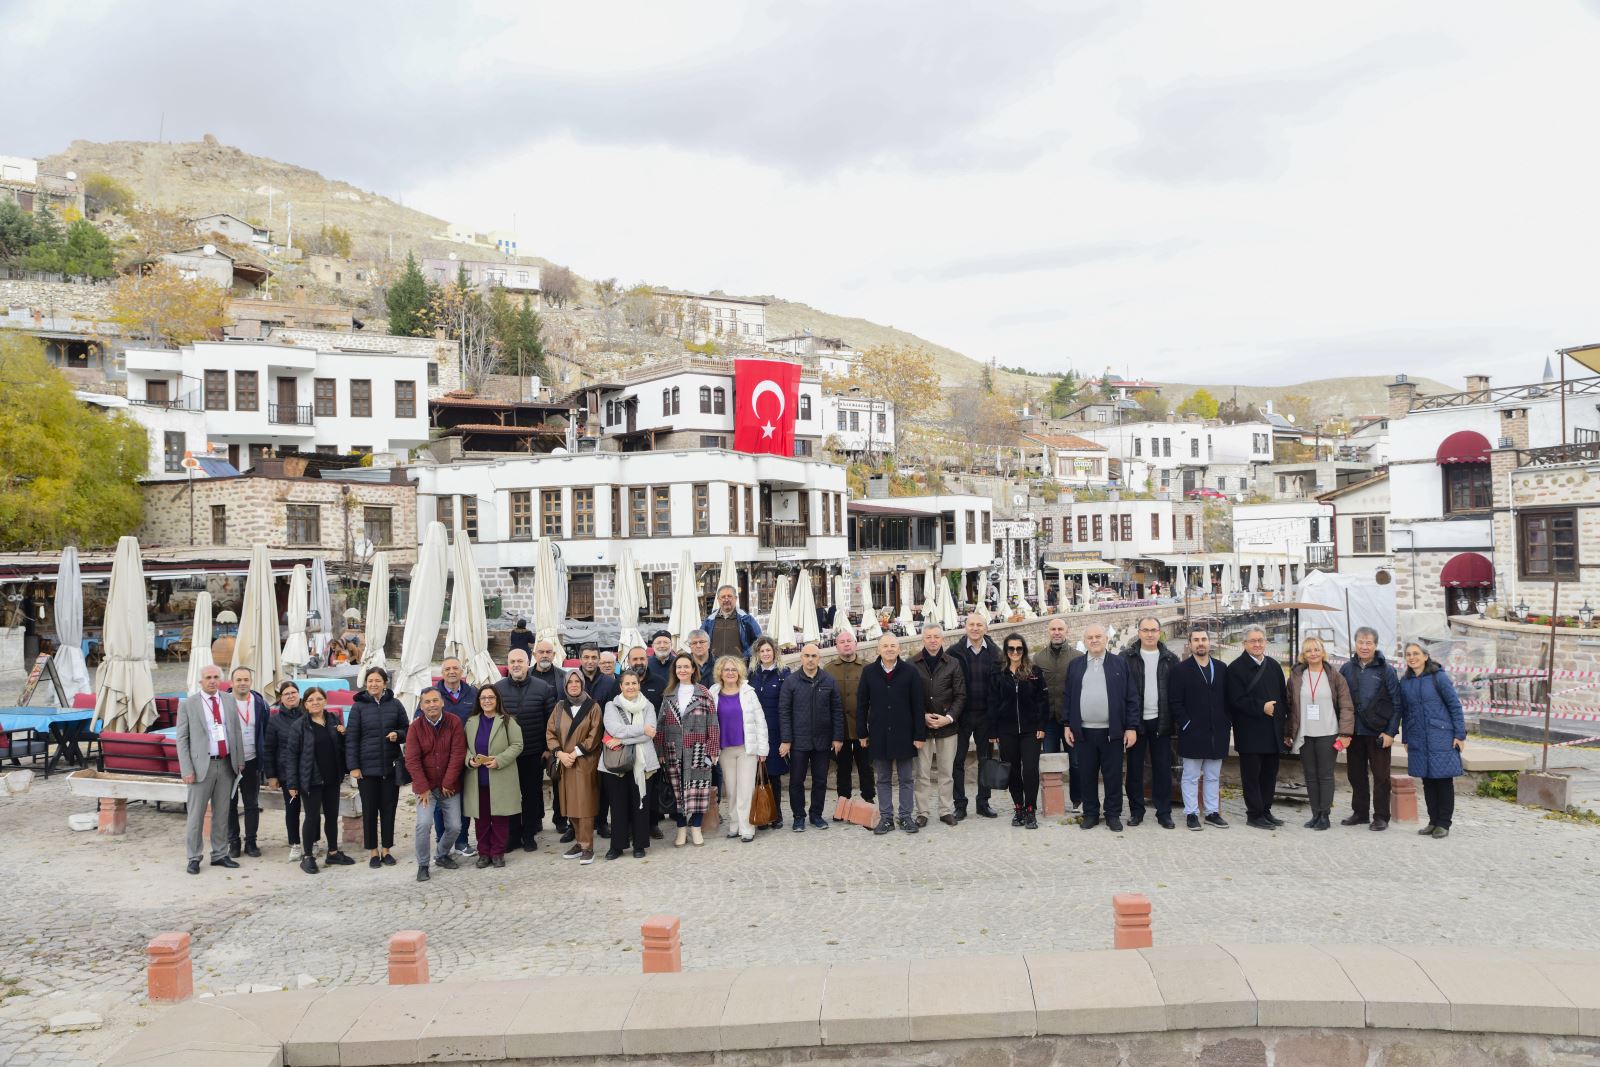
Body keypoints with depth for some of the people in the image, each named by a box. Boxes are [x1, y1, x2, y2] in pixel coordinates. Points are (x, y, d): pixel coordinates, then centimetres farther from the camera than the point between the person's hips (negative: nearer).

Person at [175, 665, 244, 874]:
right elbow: (182, 739, -4)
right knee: (195, 815, 2)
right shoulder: (188, 704, -2)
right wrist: (187, 770, -10)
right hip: (202, 765, -4)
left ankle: (219, 855, 22)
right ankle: (194, 858, 13)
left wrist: (239, 761, 6)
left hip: (226, 764, 4)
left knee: (222, 813, 12)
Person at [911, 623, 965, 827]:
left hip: (947, 725, 1)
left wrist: (949, 718, -9)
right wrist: (923, 716, -10)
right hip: (922, 725, -1)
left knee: (946, 772, 8)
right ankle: (923, 812, 10)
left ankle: (946, 810, 17)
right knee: (923, 772, 2)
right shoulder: (912, 664, -1)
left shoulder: (953, 664, 3)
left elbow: (960, 695, 3)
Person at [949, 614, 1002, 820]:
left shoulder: (995, 652, 2)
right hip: (962, 715, -2)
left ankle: (983, 802, 21)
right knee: (958, 760, 3)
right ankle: (959, 805, 11)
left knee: (986, 760, 10)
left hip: (986, 714, 2)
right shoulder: (955, 652, -3)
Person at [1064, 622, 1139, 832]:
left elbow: (1131, 698, 0)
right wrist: (1068, 725, 3)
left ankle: (1113, 815, 15)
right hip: (1084, 731, 2)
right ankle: (1090, 813, 18)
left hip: (1112, 731, -1)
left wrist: (1131, 727, -5)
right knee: (1087, 775, 7)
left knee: (1113, 775, 4)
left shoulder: (1120, 663, 2)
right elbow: (1068, 697, 9)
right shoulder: (1075, 665, 7)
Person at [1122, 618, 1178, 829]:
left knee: (1163, 768, 4)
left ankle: (1164, 812, 12)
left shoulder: (1170, 659, 5)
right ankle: (1136, 810, 15)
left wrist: (1174, 719, -3)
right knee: (1134, 767, 6)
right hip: (1136, 721, -1)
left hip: (1161, 721, 1)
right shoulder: (1127, 658, 1)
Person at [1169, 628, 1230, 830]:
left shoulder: (1222, 669, 10)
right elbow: (1175, 702, -6)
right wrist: (1185, 724, -12)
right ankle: (1191, 813, 9)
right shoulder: (1180, 670, -2)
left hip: (1217, 733, 4)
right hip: (1192, 733, -4)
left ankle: (1212, 812, 19)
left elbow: (1227, 699, 12)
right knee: (1191, 777, 3)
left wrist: (1225, 724, 3)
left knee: (1213, 777, 11)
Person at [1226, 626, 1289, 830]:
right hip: (1250, 733, -6)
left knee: (1270, 774, 12)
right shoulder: (1236, 668, -7)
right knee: (1252, 775, 0)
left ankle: (1265, 811, 22)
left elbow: (1282, 696, 14)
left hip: (1273, 732, 6)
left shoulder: (1273, 666, 12)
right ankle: (1254, 815, 6)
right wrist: (1261, 708, -20)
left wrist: (1281, 720, 6)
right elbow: (1237, 700, -14)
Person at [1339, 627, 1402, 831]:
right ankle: (1360, 812, 23)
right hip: (1353, 732, 3)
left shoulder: (1385, 670, -3)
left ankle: (1381, 816, 10)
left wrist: (1390, 732, -9)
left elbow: (1396, 704, -3)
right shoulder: (1347, 668, 5)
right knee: (1355, 774, 11)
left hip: (1378, 732, -3)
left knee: (1381, 776, 2)